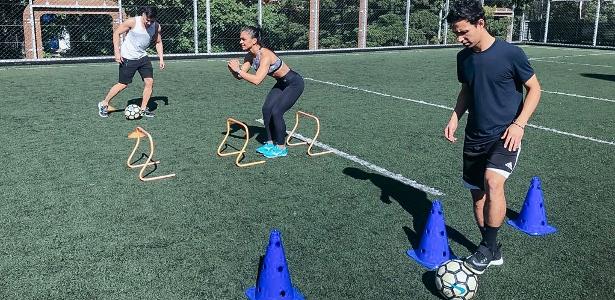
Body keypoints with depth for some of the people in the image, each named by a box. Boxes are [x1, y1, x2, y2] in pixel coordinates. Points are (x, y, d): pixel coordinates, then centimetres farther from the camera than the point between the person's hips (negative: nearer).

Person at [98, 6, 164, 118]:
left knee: (149, 82, -3)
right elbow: (116, 33, -11)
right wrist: (117, 52, -16)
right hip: (128, 58, -5)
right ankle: (104, 104, 16)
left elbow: (158, 42, 11)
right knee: (123, 84, -3)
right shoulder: (133, 22, -20)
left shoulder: (156, 26, -6)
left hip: (143, 57, 5)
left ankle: (143, 109, 12)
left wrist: (161, 58, 2)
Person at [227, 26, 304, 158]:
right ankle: (270, 143, 16)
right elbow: (239, 76, -3)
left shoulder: (265, 55, -32)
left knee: (276, 112, -14)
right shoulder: (250, 56, -5)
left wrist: (238, 70, -35)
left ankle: (281, 148, 2)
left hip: (294, 83, -9)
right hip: (281, 83, 9)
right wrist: (233, 68, -23)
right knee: (266, 109, 1)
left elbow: (257, 80, -41)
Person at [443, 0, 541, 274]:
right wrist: (455, 117, 2)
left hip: (505, 135, -6)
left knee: (493, 182, -27)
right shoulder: (463, 57, 4)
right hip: (474, 136, 6)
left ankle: (487, 248, -11)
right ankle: (492, 251, 24)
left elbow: (534, 88, -4)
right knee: (477, 192, 8)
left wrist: (519, 124, -14)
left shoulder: (510, 53, -13)